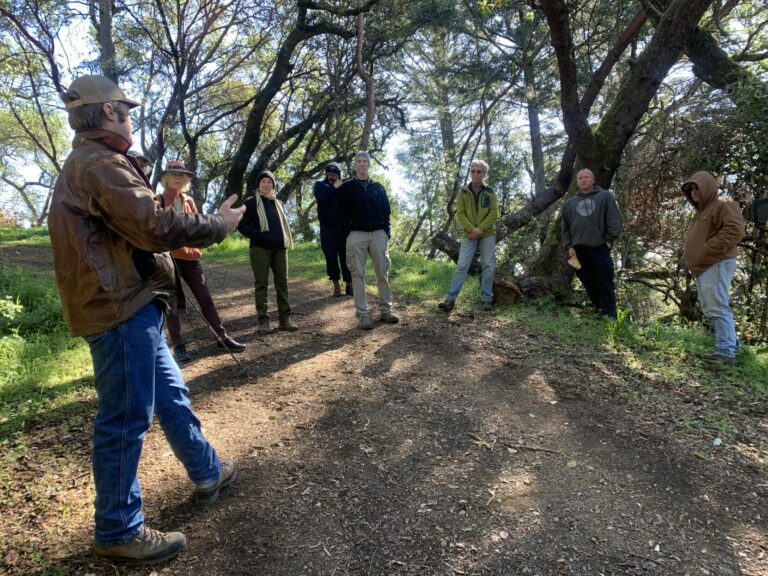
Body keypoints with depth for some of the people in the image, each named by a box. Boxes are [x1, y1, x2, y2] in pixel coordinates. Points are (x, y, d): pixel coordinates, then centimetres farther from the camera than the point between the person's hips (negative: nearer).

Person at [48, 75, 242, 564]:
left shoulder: (88, 164, 20)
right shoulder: (100, 164, -15)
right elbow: (156, 227, -21)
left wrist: (205, 223, 13)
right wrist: (218, 225, -8)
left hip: (130, 305, 11)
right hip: (122, 309, -11)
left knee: (171, 395, 19)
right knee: (126, 419, -1)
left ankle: (208, 473, 36)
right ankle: (119, 531, 15)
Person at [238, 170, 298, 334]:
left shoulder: (278, 203, 17)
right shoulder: (251, 202, 0)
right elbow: (242, 225, -4)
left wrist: (286, 240, 7)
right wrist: (258, 236, -17)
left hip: (279, 248, 5)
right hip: (260, 249, -5)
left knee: (282, 283, 5)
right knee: (261, 284, -2)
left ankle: (285, 318, 10)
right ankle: (263, 320, 0)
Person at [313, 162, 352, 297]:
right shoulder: (320, 184, 8)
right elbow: (319, 194, -16)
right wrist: (334, 187, -9)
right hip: (327, 227, 1)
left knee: (346, 256, 1)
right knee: (331, 257, 4)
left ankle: (349, 283, 8)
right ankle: (336, 284, 14)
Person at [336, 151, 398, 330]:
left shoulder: (378, 187, 15)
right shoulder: (346, 187, 6)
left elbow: (386, 211, 14)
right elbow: (341, 213, 2)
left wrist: (386, 232, 3)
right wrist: (348, 234, -6)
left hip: (379, 234, 3)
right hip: (356, 235, -2)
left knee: (383, 273, 2)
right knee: (358, 275, -4)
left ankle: (385, 311, 11)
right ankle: (364, 315, -2)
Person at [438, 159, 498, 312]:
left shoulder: (490, 192, 1)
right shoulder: (463, 192, 1)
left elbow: (494, 214, -4)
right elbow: (460, 214, -3)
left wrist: (480, 228, -16)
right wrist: (472, 229, -17)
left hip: (488, 234, 0)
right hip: (469, 235, 0)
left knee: (488, 266, 2)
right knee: (461, 266, -5)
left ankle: (487, 299, 11)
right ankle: (451, 299, -4)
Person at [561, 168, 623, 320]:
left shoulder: (605, 196, 4)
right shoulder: (569, 203, 15)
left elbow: (616, 221, -2)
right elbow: (566, 228, 15)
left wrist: (609, 240, -8)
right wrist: (569, 246, 4)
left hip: (600, 248, -4)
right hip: (579, 249, 4)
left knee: (605, 282, -5)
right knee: (589, 283, 8)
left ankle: (610, 314, -4)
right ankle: (600, 310, 19)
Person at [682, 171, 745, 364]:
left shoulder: (723, 205, -6)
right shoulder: (702, 210, 24)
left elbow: (735, 231, -20)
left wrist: (708, 251, -20)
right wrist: (689, 256, 15)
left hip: (717, 265, -10)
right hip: (703, 267, 10)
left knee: (717, 308, -13)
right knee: (709, 309, 12)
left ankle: (726, 351, -11)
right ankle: (730, 345, 20)